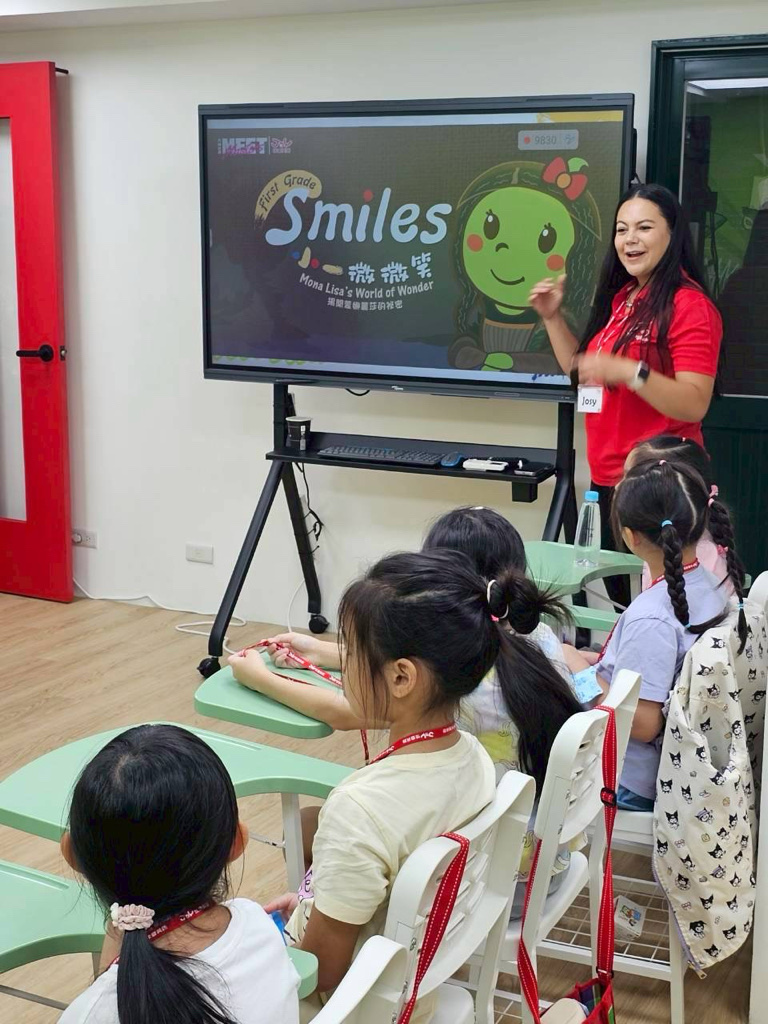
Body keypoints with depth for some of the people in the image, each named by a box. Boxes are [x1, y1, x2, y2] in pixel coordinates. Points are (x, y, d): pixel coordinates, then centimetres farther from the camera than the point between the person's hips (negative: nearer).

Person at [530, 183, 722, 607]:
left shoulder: (689, 306, -15)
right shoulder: (621, 298, 11)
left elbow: (694, 405, -22)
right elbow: (580, 369, 18)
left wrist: (630, 372, -34)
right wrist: (553, 318, 7)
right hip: (606, 477, 8)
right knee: (618, 594, 17)